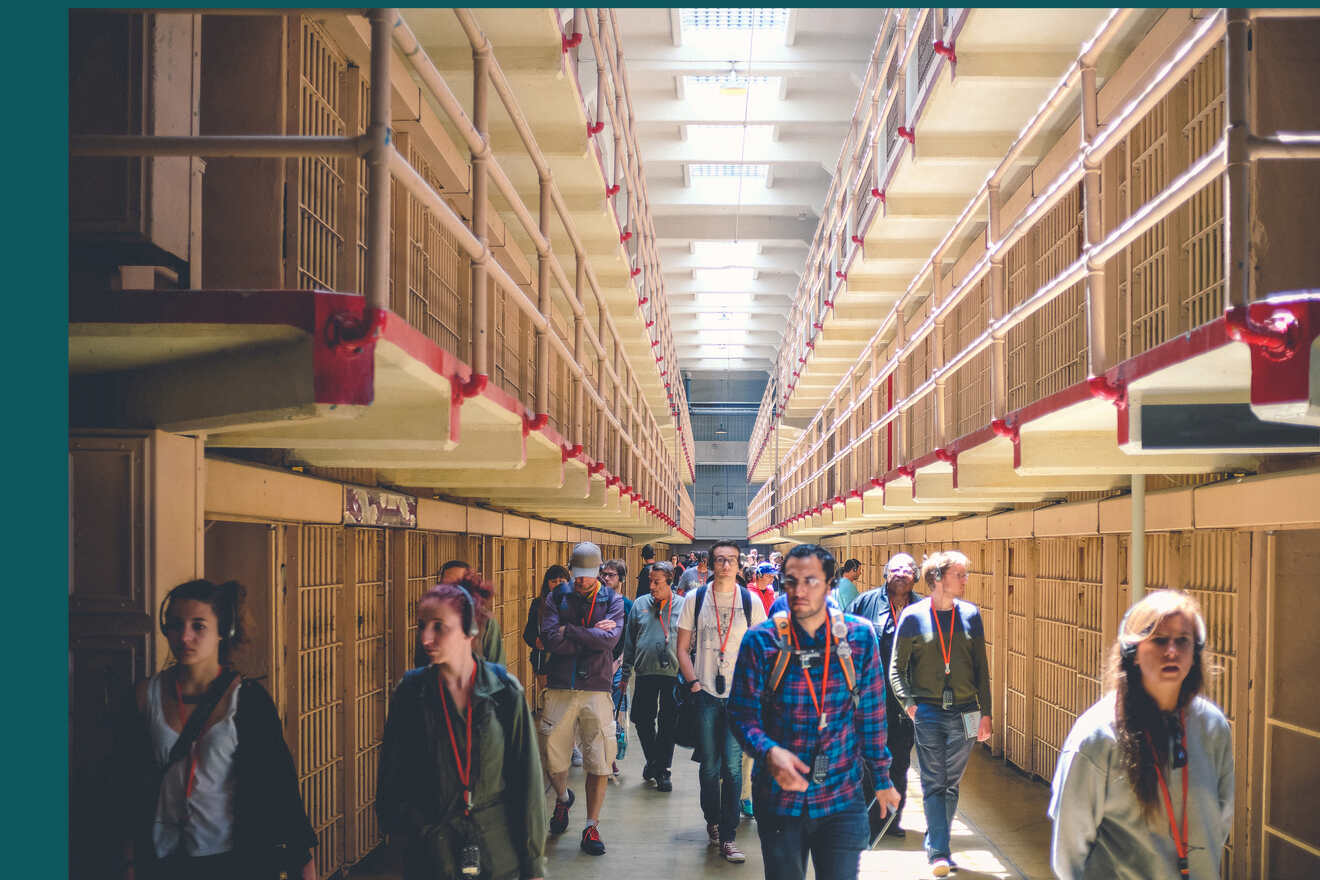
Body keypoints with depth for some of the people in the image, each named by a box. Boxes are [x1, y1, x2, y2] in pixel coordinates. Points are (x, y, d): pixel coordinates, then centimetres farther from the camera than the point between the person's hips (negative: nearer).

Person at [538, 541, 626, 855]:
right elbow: (551, 640, -11)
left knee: (599, 763, -2)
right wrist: (592, 634, -10)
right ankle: (563, 798, 38)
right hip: (560, 688, 1)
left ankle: (592, 826, 11)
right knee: (552, 759, 7)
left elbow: (610, 639, -13)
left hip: (597, 689, -1)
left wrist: (571, 631, -10)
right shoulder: (556, 599, 5)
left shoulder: (612, 600, 4)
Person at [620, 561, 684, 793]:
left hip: (673, 673, -2)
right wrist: (626, 673, 9)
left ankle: (662, 769, 18)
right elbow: (629, 641, 10)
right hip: (645, 673, 2)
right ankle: (653, 759, 28)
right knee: (642, 720, 5)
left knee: (668, 723, 5)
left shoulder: (683, 606, -2)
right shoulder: (640, 605, 5)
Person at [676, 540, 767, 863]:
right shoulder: (695, 599, 2)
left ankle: (728, 836, 1)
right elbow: (683, 648, 6)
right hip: (706, 694, 1)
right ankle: (712, 821, 29)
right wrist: (694, 685, -4)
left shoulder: (750, 601, 2)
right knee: (709, 766, 8)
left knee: (732, 766, -6)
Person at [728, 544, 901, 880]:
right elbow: (743, 713, -5)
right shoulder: (760, 641, -7)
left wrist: (881, 779, 9)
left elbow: (872, 715, 5)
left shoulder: (859, 636, -3)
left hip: (842, 798, 0)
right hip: (779, 798, 0)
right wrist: (769, 752, -24)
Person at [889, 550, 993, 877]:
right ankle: (938, 852, -3)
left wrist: (986, 712, 6)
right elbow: (896, 668, 3)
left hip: (964, 712, 3)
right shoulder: (913, 616, -2)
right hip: (928, 712, -3)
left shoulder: (970, 614, 6)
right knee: (933, 785, -4)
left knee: (951, 784, 11)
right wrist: (909, 703, -11)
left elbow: (981, 667, 11)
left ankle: (936, 844, 26)